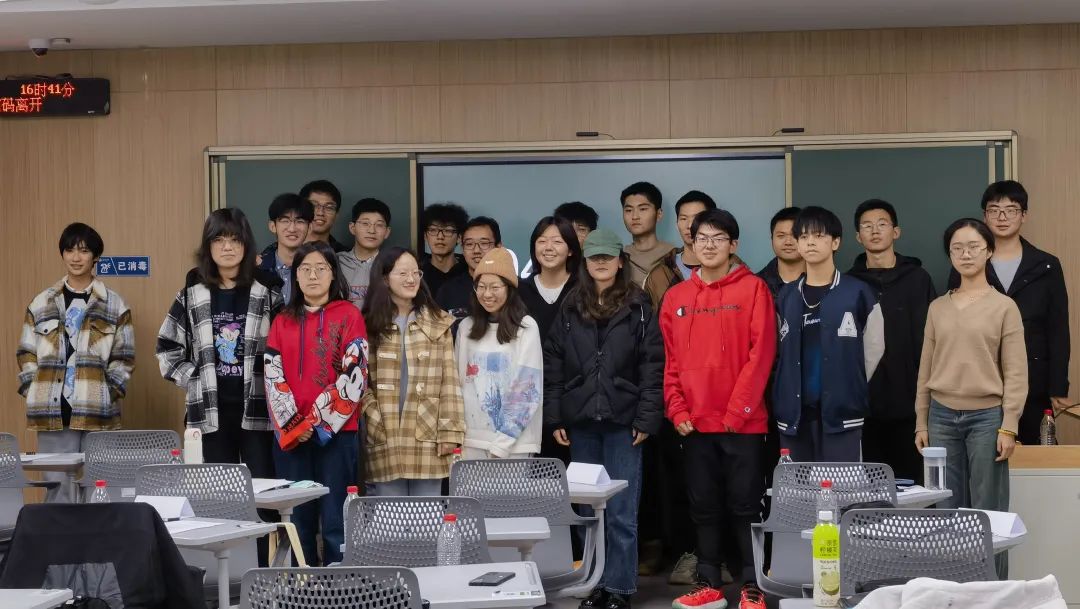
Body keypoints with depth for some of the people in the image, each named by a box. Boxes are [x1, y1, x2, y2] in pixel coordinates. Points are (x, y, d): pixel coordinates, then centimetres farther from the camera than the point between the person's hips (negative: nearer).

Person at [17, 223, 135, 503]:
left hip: (97, 413, -1)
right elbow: (26, 354, 14)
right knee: (58, 488, 1)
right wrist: (33, 393, 3)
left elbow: (124, 357, 7)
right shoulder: (41, 304, 11)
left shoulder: (114, 306, 7)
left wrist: (110, 393, -3)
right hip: (53, 412, 1)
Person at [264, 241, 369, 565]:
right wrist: (292, 425, -7)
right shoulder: (283, 321, 14)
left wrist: (319, 422, -11)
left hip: (336, 432, -4)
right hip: (291, 435, 4)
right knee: (298, 520, 6)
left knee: (335, 520, -4)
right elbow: (273, 375, 6)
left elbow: (353, 375, -7)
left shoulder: (349, 316, 1)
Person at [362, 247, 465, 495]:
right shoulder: (369, 325, 6)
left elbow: (449, 382, 4)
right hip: (386, 440, 0)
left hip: (427, 439, 1)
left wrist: (450, 432, -3)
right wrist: (375, 420, -10)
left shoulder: (438, 323, 8)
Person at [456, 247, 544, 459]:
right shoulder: (467, 327, 8)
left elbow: (527, 388, -7)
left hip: (514, 442, -3)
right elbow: (459, 381, 12)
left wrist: (504, 440, -11)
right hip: (471, 438, 4)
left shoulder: (526, 327, -4)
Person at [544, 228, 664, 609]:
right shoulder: (570, 310, 8)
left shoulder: (638, 308, 1)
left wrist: (647, 419, -9)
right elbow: (552, 367, 8)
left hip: (623, 421, -3)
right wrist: (554, 418, 2)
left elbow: (653, 366, -3)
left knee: (621, 511, -3)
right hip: (580, 422, 3)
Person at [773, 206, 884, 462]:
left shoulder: (857, 292, -1)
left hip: (841, 413, -3)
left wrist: (849, 389, 5)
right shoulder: (786, 296, 11)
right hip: (794, 414, 4)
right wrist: (792, 391, 8)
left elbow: (874, 349, 3)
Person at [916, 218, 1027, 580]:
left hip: (986, 417, -3)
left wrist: (1008, 427, -10)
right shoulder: (938, 308, 11)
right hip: (943, 417, 3)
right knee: (948, 510, 4)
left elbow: (1016, 373, -3)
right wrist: (922, 423, 9)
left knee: (987, 512, -3)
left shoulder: (1004, 307, 0)